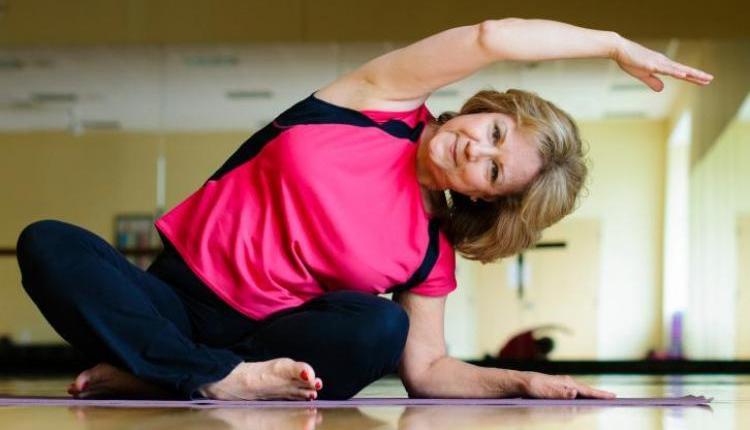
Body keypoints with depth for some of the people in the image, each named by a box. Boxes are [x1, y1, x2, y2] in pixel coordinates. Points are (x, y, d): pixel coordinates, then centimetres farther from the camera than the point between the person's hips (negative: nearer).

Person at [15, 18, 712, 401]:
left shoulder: (431, 252, 1)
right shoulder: (383, 103, -5)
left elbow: (426, 367, 3)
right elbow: (492, 37, -17)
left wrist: (523, 381, -12)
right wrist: (613, 43, -9)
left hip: (269, 339, 1)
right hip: (173, 298, 0)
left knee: (379, 329, -32)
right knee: (48, 245, -27)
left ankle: (144, 376, -27)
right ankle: (221, 382, -34)